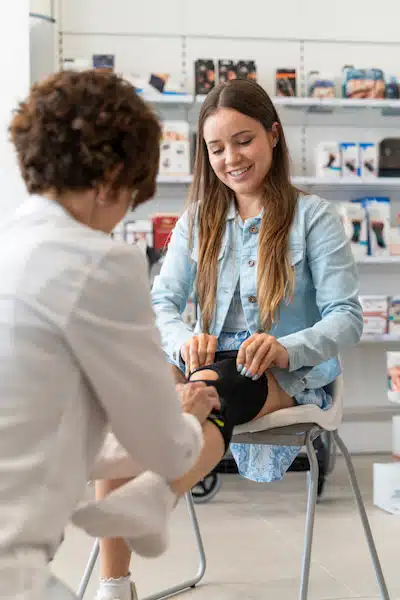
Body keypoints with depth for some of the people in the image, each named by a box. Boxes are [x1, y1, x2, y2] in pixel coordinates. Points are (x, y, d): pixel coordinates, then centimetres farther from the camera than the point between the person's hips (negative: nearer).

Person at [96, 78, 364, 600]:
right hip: (210, 361, 3)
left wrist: (287, 348, -27)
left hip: (288, 376, -3)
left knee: (209, 387, -38)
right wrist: (184, 340, -19)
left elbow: (347, 318, -6)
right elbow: (161, 302, 5)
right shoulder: (199, 220, 14)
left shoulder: (313, 216, 0)